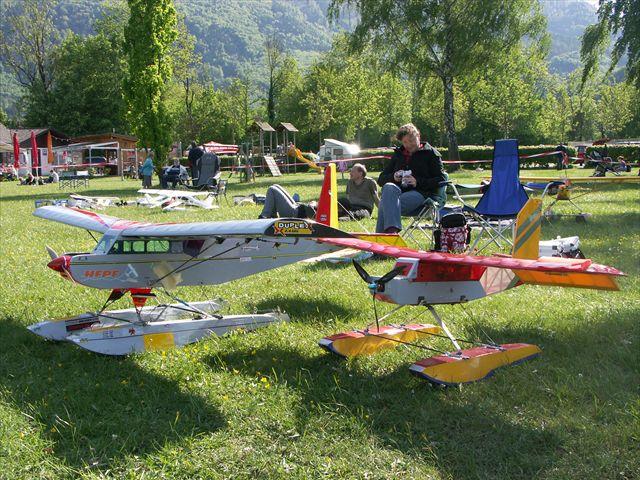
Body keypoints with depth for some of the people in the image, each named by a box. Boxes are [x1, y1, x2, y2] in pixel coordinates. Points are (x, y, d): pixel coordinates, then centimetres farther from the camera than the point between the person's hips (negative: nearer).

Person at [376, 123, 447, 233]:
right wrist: (393, 177, -1)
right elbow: (381, 179, 23)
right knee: (389, 187, -35)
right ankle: (392, 229, -51)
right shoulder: (398, 155, 26)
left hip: (421, 193, -4)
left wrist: (418, 182, -13)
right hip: (399, 190, 4)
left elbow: (441, 180, 2)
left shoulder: (430, 153, 13)